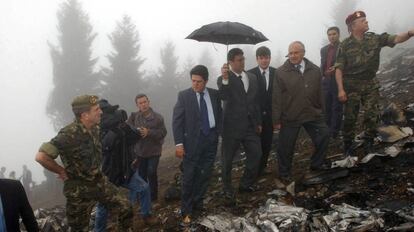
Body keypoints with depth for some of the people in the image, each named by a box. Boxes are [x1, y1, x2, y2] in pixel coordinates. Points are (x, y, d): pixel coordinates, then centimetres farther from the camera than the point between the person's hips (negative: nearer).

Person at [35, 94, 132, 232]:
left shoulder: (95, 128, -3)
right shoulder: (69, 134, -28)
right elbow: (41, 156, -34)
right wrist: (62, 171, -21)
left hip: (99, 182, 7)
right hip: (79, 189, -6)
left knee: (125, 209, 8)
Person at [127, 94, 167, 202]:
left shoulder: (158, 117, -9)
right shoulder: (134, 116, -2)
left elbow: (163, 132, -13)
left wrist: (149, 132, -24)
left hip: (153, 151, -3)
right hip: (139, 151, 3)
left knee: (151, 173, -4)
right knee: (141, 174, 12)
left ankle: (153, 196, 14)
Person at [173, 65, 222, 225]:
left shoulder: (214, 94, 4)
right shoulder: (184, 95, -4)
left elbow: (219, 115, 11)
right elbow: (177, 120, -6)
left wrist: (219, 135, 4)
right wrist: (179, 143, -13)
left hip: (211, 139, 3)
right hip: (192, 140, -3)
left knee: (205, 175, 10)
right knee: (189, 177, 1)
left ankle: (198, 204, 26)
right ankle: (186, 211, 12)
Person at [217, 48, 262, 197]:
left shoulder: (252, 78, 10)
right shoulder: (224, 79, -8)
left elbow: (255, 101, 15)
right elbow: (223, 96, -28)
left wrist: (258, 122, 15)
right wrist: (225, 79, -45)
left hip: (250, 125, 5)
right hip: (232, 126, -5)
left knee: (256, 154, 9)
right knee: (228, 159, 6)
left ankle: (246, 184, 28)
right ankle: (227, 188, 24)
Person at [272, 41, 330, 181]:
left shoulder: (315, 71, 2)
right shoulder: (281, 72, -9)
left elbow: (319, 94, 9)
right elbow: (277, 98, -8)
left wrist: (321, 112, 12)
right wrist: (276, 119, -8)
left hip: (313, 114, 3)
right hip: (290, 117, -3)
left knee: (324, 136, 9)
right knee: (286, 146, 4)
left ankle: (317, 163, 32)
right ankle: (284, 173, 24)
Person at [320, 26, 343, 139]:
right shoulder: (324, 49, 15)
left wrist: (337, 68, -21)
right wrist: (322, 76, 7)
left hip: (338, 82, -5)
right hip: (326, 82, 5)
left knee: (337, 108, 0)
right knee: (326, 108, 8)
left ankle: (334, 133, 5)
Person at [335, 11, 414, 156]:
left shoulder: (375, 39, 1)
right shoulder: (345, 45, -7)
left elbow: (396, 39, -9)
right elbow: (339, 68, -9)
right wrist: (340, 89, -16)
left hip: (371, 84, 3)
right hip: (352, 86, -3)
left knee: (372, 116, 1)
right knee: (350, 118, 3)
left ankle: (369, 146, 16)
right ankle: (348, 147, 17)